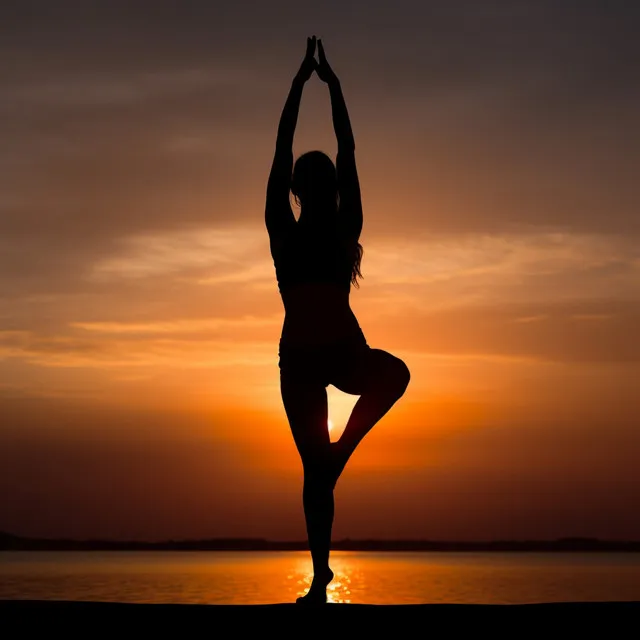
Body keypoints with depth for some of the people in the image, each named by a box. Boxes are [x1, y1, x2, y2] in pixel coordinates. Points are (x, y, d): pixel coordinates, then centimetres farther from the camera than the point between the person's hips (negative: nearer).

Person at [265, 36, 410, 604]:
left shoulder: (345, 229, 8)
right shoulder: (283, 232, 7)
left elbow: (348, 154, 9)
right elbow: (282, 151, 7)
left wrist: (333, 84, 12)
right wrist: (302, 81, 9)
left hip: (344, 347, 1)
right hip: (300, 354, -1)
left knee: (395, 373, -23)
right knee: (313, 467, 2)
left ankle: (341, 449, -9)